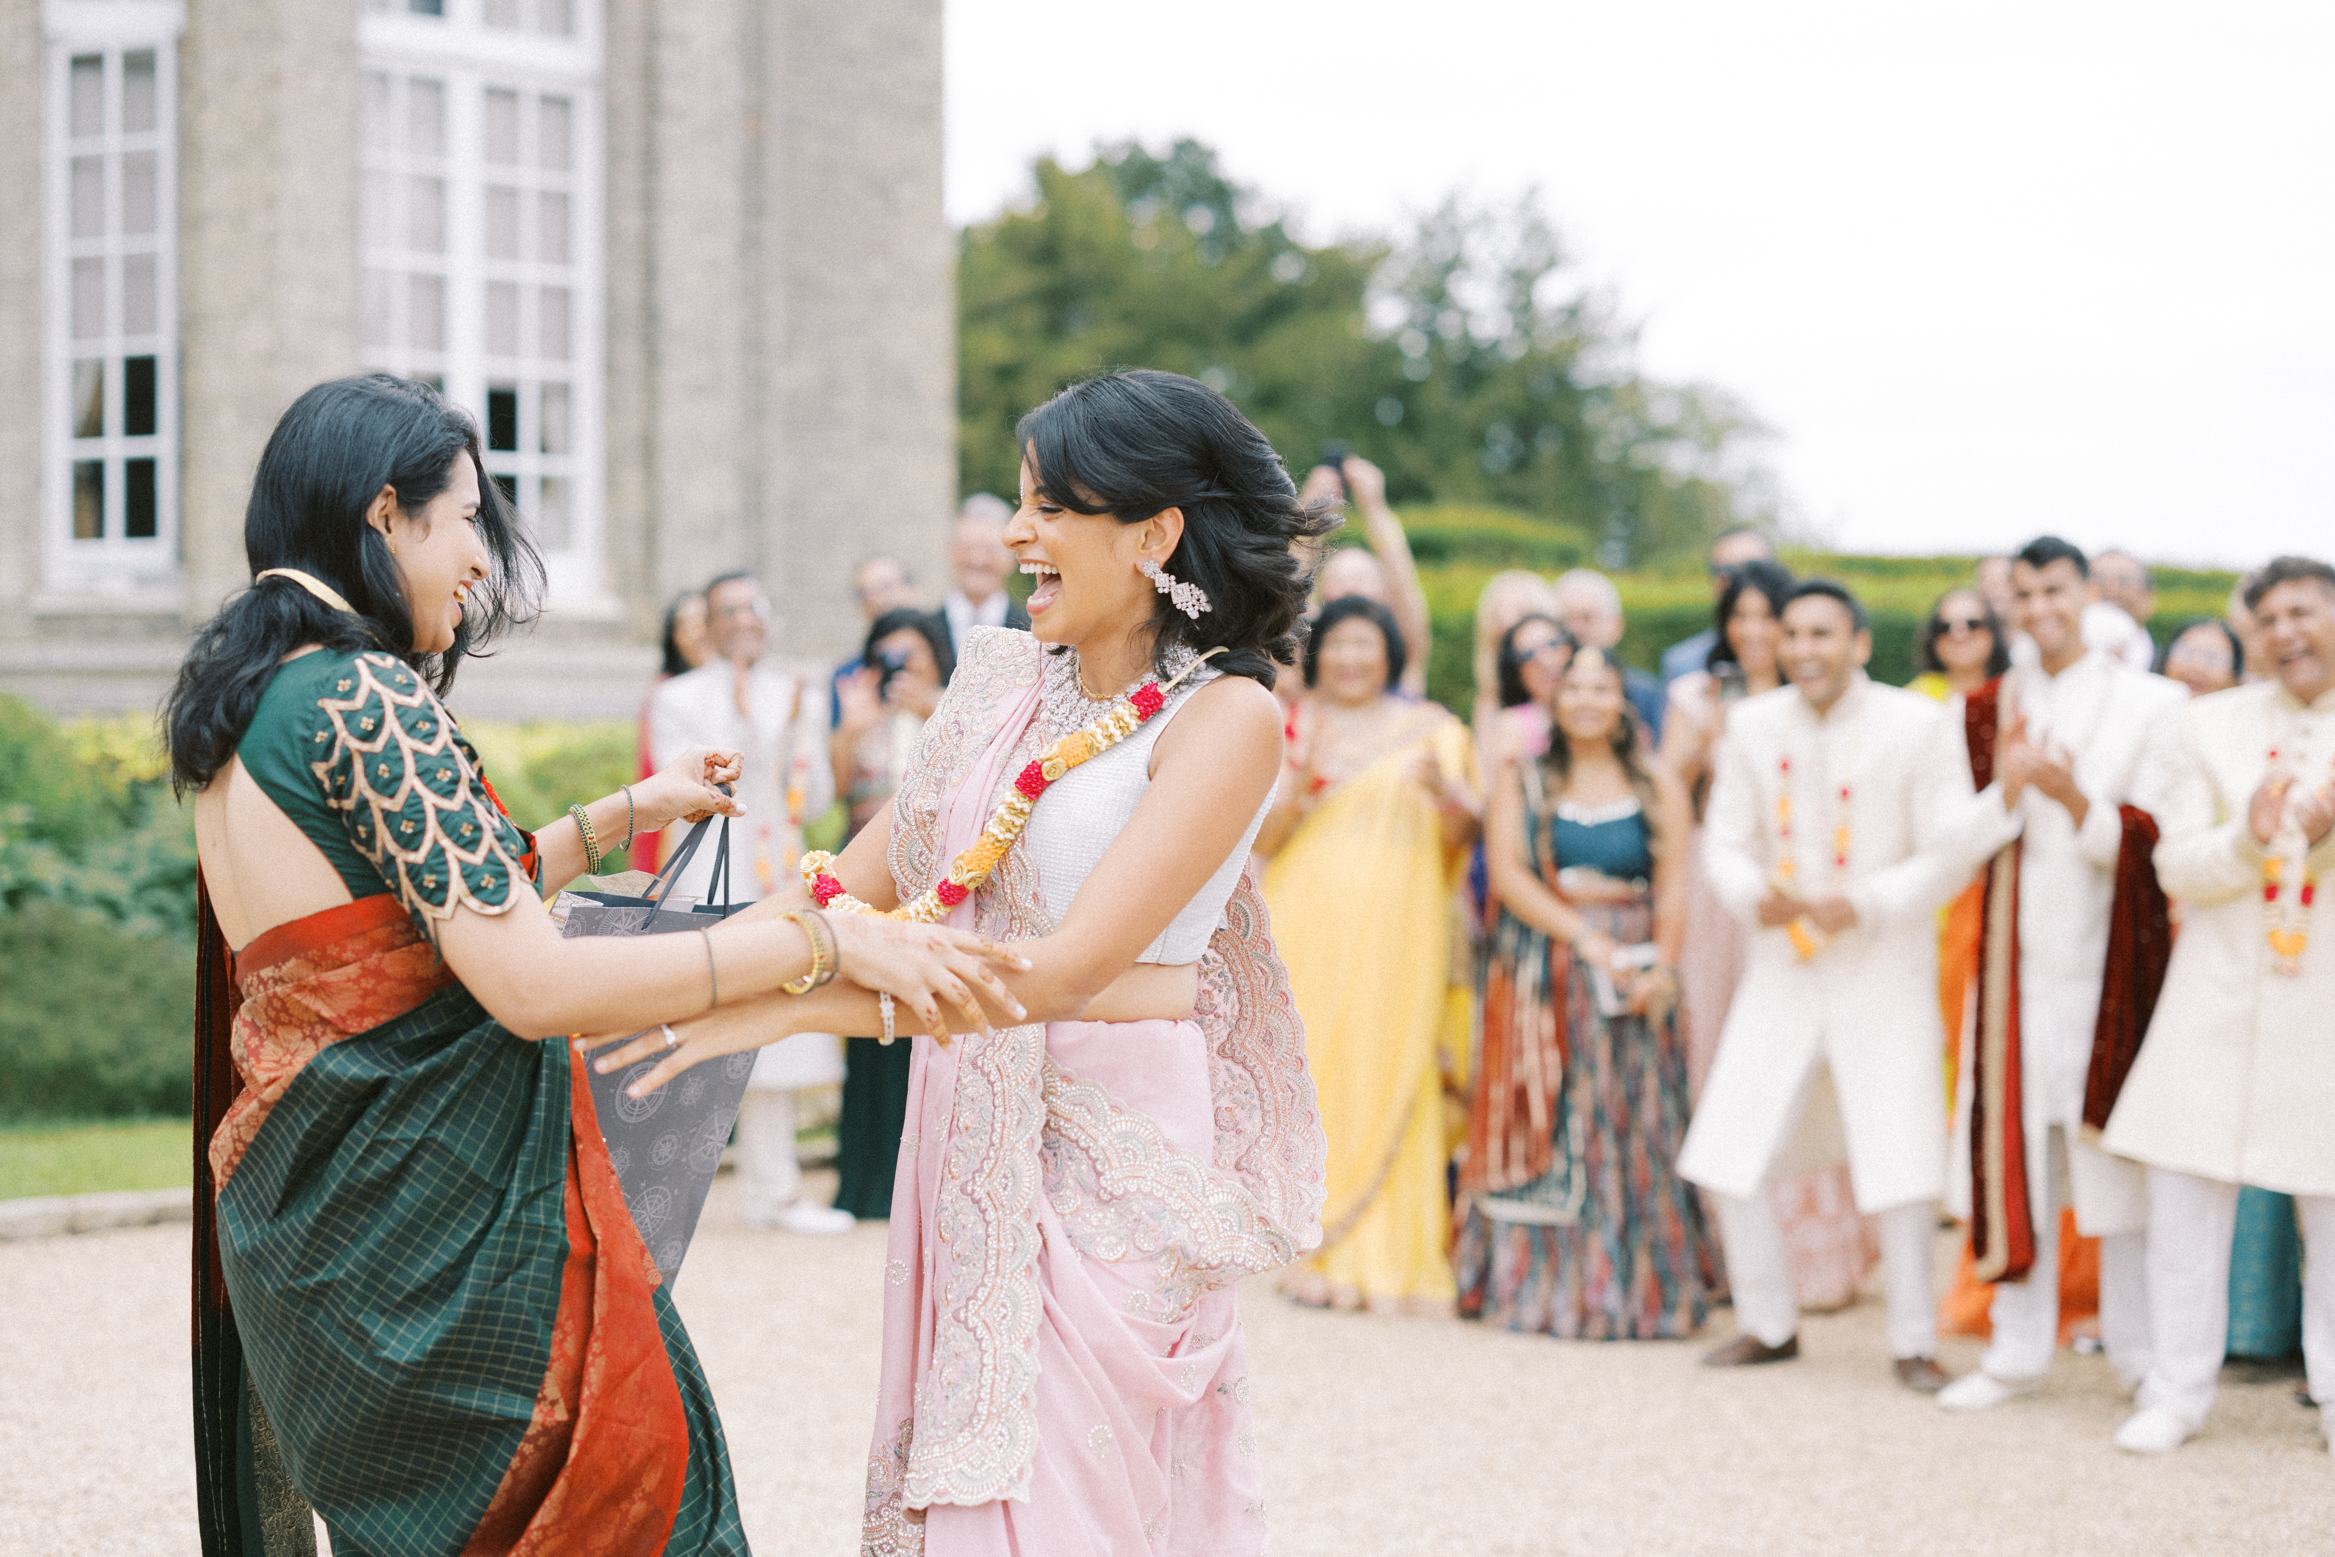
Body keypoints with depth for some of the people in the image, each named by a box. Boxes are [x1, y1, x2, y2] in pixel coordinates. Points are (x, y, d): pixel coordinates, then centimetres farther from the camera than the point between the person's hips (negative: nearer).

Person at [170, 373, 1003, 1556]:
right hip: (426, 1206, -10)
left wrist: (627, 813, 28)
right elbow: (534, 984, -23)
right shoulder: (363, 698, -17)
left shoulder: (244, 698, 13)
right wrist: (831, 942, -21)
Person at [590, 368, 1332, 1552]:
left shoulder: (1225, 715, -10)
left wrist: (778, 1005, -23)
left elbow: (1073, 964, -20)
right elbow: (865, 879, 15)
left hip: (1114, 1147, -6)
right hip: (972, 1142, 6)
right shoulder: (1002, 681, 10)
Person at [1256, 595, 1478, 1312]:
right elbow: (1262, 842, 3)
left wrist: (1445, 791, -15)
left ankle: (1387, 1259, -1)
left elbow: (1462, 837, 6)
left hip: (1396, 930, 0)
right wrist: (1298, 785, -15)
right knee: (1310, 1076, -6)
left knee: (1389, 1085, -5)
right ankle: (1317, 1251, -1)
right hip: (1308, 924, 0)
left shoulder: (1431, 730, 10)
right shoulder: (1289, 729, 9)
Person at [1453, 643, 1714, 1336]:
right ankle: (1543, 1283, 6)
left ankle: (1635, 1286, 6)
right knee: (1547, 1119, 0)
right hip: (1541, 962, 0)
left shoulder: (1658, 786, 8)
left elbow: (1673, 886, 0)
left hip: (1632, 973, 0)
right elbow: (1508, 873, -4)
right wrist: (1583, 936, -15)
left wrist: (1663, 965, -17)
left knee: (1635, 1120, -1)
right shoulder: (1521, 780, 8)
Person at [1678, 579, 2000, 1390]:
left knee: (1901, 1163, -3)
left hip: (1886, 969, -3)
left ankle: (1913, 1340, 15)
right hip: (1782, 964, 3)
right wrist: (1755, 895, -17)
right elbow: (1725, 840, 5)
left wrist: (1863, 905, -21)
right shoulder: (1752, 724, 1)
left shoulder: (1917, 725, -8)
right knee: (1728, 1151, 0)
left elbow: (1954, 853, -9)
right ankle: (1768, 1324, 19)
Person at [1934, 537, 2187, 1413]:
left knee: (2118, 1150, -2)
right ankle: (2019, 1349, 12)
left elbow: (2152, 839, -6)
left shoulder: (2149, 703, 0)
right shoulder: (1993, 709, 11)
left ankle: (2140, 1355, 9)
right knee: (2016, 1146, 4)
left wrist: (2074, 798, -23)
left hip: (2108, 953, -3)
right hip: (2019, 955, 3)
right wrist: (2006, 784, -14)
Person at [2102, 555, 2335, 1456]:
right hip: (2221, 992, 1)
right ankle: (2177, 1390, 11)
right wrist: (2248, 839, -20)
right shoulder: (2207, 726, 6)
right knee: (2185, 1191, 1)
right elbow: (2177, 867, -1)